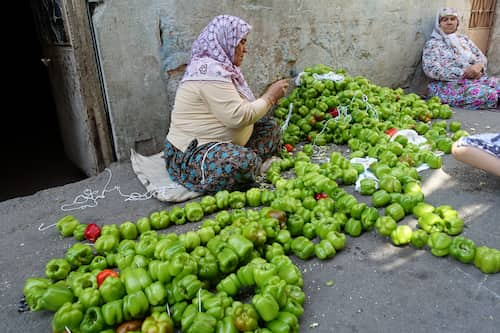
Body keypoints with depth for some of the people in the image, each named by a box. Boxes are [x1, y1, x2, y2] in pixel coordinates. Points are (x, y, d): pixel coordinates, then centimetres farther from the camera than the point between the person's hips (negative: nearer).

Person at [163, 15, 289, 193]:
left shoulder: (221, 66, 11)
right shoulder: (210, 70, -19)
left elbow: (233, 112, 13)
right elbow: (237, 117, -25)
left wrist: (269, 98, 3)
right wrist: (270, 96, -11)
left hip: (218, 145, 10)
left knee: (269, 124, 10)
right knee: (247, 161, -37)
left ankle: (260, 166, -8)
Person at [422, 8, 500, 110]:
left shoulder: (464, 39, 21)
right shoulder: (432, 43, 2)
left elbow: (482, 58, 18)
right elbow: (432, 70, -12)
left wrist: (478, 66, -9)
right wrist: (464, 73, -16)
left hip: (476, 79, 6)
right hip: (449, 84, -6)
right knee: (489, 95, -31)